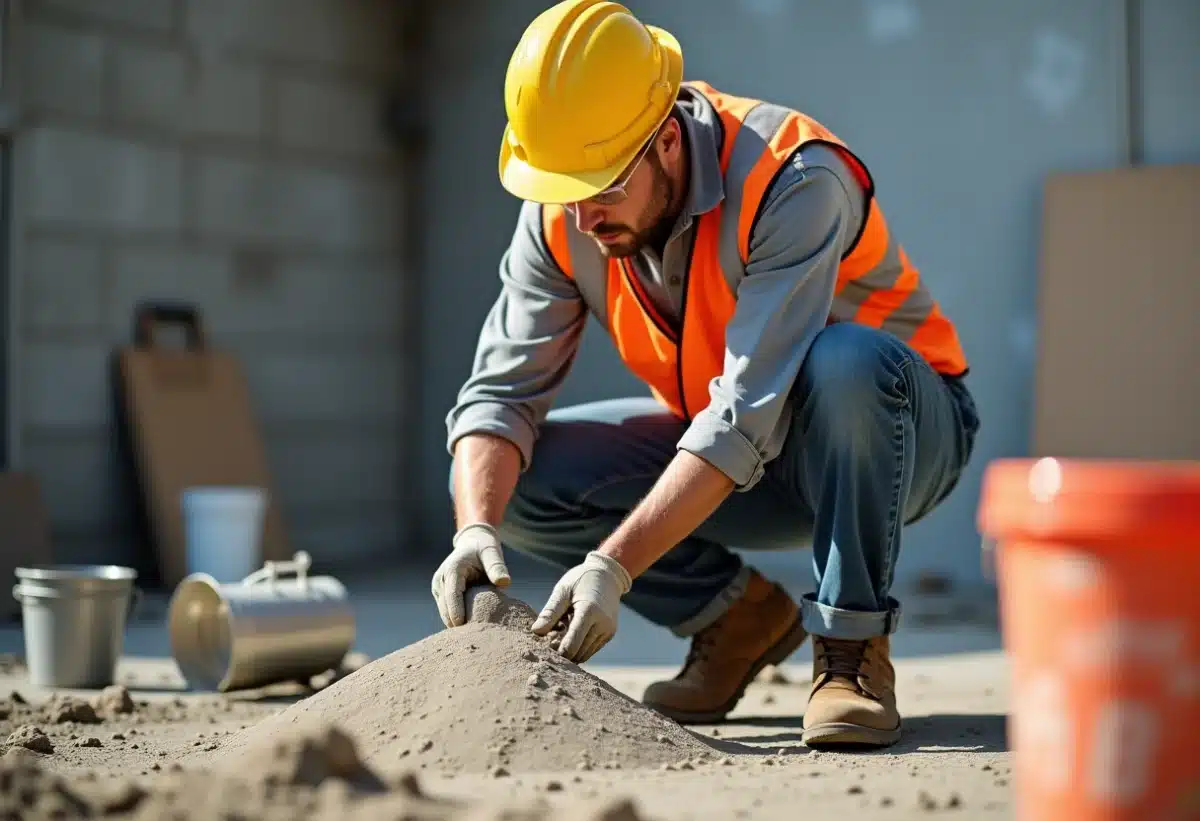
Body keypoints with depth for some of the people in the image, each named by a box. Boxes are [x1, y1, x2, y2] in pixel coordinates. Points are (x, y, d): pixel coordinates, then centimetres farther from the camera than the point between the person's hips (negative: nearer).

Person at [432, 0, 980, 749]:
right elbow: (500, 393, -14)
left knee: (846, 363, -41)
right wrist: (477, 530, -33)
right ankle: (738, 615, 4)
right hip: (730, 460, 5)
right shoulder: (560, 217, -13)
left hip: (907, 433, -5)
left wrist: (613, 565, -43)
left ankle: (854, 651, -21)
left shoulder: (793, 179, -31)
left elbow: (749, 416, -37)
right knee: (500, 479, -13)